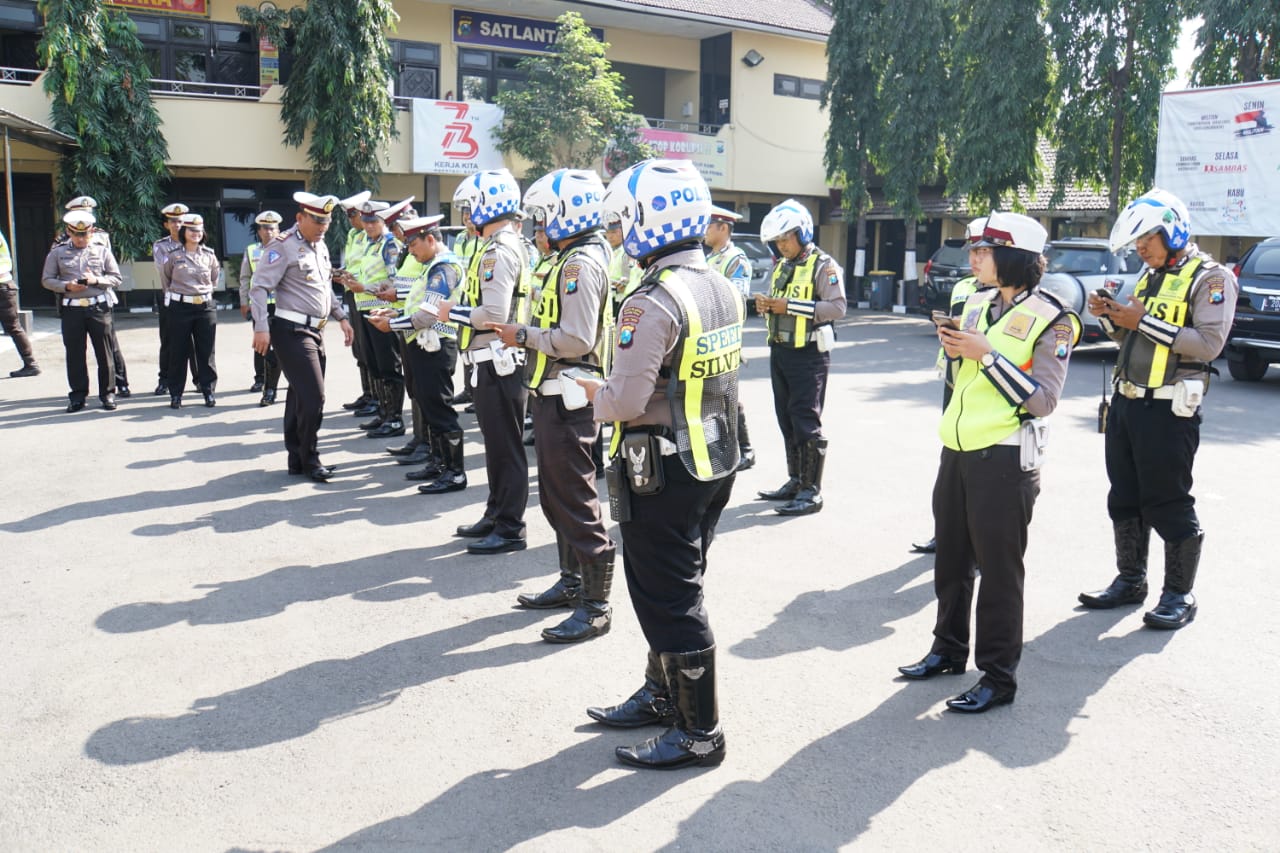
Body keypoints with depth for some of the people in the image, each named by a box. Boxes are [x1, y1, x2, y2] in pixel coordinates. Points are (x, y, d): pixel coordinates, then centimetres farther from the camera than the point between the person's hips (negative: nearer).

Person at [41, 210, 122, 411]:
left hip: (99, 307, -1)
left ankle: (107, 393, 11)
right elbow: (47, 280, 6)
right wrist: (66, 286, -11)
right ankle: (78, 395, 13)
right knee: (74, 354, 4)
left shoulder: (102, 251, 6)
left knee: (104, 353, 2)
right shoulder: (57, 253, 7)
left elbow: (116, 278, 5)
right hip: (72, 309, 1)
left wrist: (96, 280, -13)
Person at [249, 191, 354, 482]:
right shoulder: (283, 246, -11)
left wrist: (342, 317, 20)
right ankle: (309, 459, 4)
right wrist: (261, 327, -23)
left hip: (314, 331, 8)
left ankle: (297, 458, 21)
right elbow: (259, 287, -15)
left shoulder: (321, 246, 15)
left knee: (301, 396, 13)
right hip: (292, 332, -8)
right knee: (313, 397, -10)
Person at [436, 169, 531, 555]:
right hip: (495, 361, 11)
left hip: (498, 363, -11)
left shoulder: (498, 252, -17)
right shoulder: (507, 245, 15)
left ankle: (510, 529, 6)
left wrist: (453, 310, -11)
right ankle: (496, 515, 30)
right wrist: (459, 309, 10)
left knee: (506, 447, -2)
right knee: (496, 445, 18)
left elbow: (493, 315, -25)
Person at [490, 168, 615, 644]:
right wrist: (524, 334, 7)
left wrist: (523, 336, -14)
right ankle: (572, 582, 32)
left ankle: (596, 606, 3)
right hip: (553, 394, 11)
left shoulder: (582, 263, -17)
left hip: (567, 396, -11)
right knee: (555, 495, 19)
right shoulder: (571, 257, 15)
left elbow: (577, 339, -24)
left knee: (576, 501, -5)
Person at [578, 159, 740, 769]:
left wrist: (593, 394, -2)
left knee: (669, 599, 3)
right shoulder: (723, 290, 6)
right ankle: (662, 695, 37)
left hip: (664, 472, -9)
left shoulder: (653, 304, -22)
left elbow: (625, 402, -23)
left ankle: (699, 731, 15)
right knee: (674, 586, 21)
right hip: (718, 462, 9)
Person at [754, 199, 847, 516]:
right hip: (779, 350, 8)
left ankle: (812, 491, -2)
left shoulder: (823, 265, -9)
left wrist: (789, 306, -23)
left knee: (806, 422, -7)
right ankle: (795, 481, 23)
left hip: (808, 354, -8)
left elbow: (837, 307, -20)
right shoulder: (781, 267, 16)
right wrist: (766, 305, 0)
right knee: (787, 421, 13)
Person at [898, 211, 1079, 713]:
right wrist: (955, 349, -1)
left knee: (999, 568, 1)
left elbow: (1043, 400, -16)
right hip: (956, 449, 7)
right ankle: (949, 650, 33)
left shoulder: (1049, 320, -10)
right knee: (950, 559, 16)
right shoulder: (977, 304, 11)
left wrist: (986, 354, -19)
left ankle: (998, 677, 14)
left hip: (1004, 459, -7)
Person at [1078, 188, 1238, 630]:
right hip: (1126, 401, 8)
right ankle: (1130, 581, 27)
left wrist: (1145, 321, -21)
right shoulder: (1149, 275, 16)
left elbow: (1209, 343, -19)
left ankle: (1179, 596, 12)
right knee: (1124, 499, 14)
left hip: (1168, 410, -8)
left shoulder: (1211, 278, -8)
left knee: (1168, 505, -1)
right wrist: (1109, 317, 2)